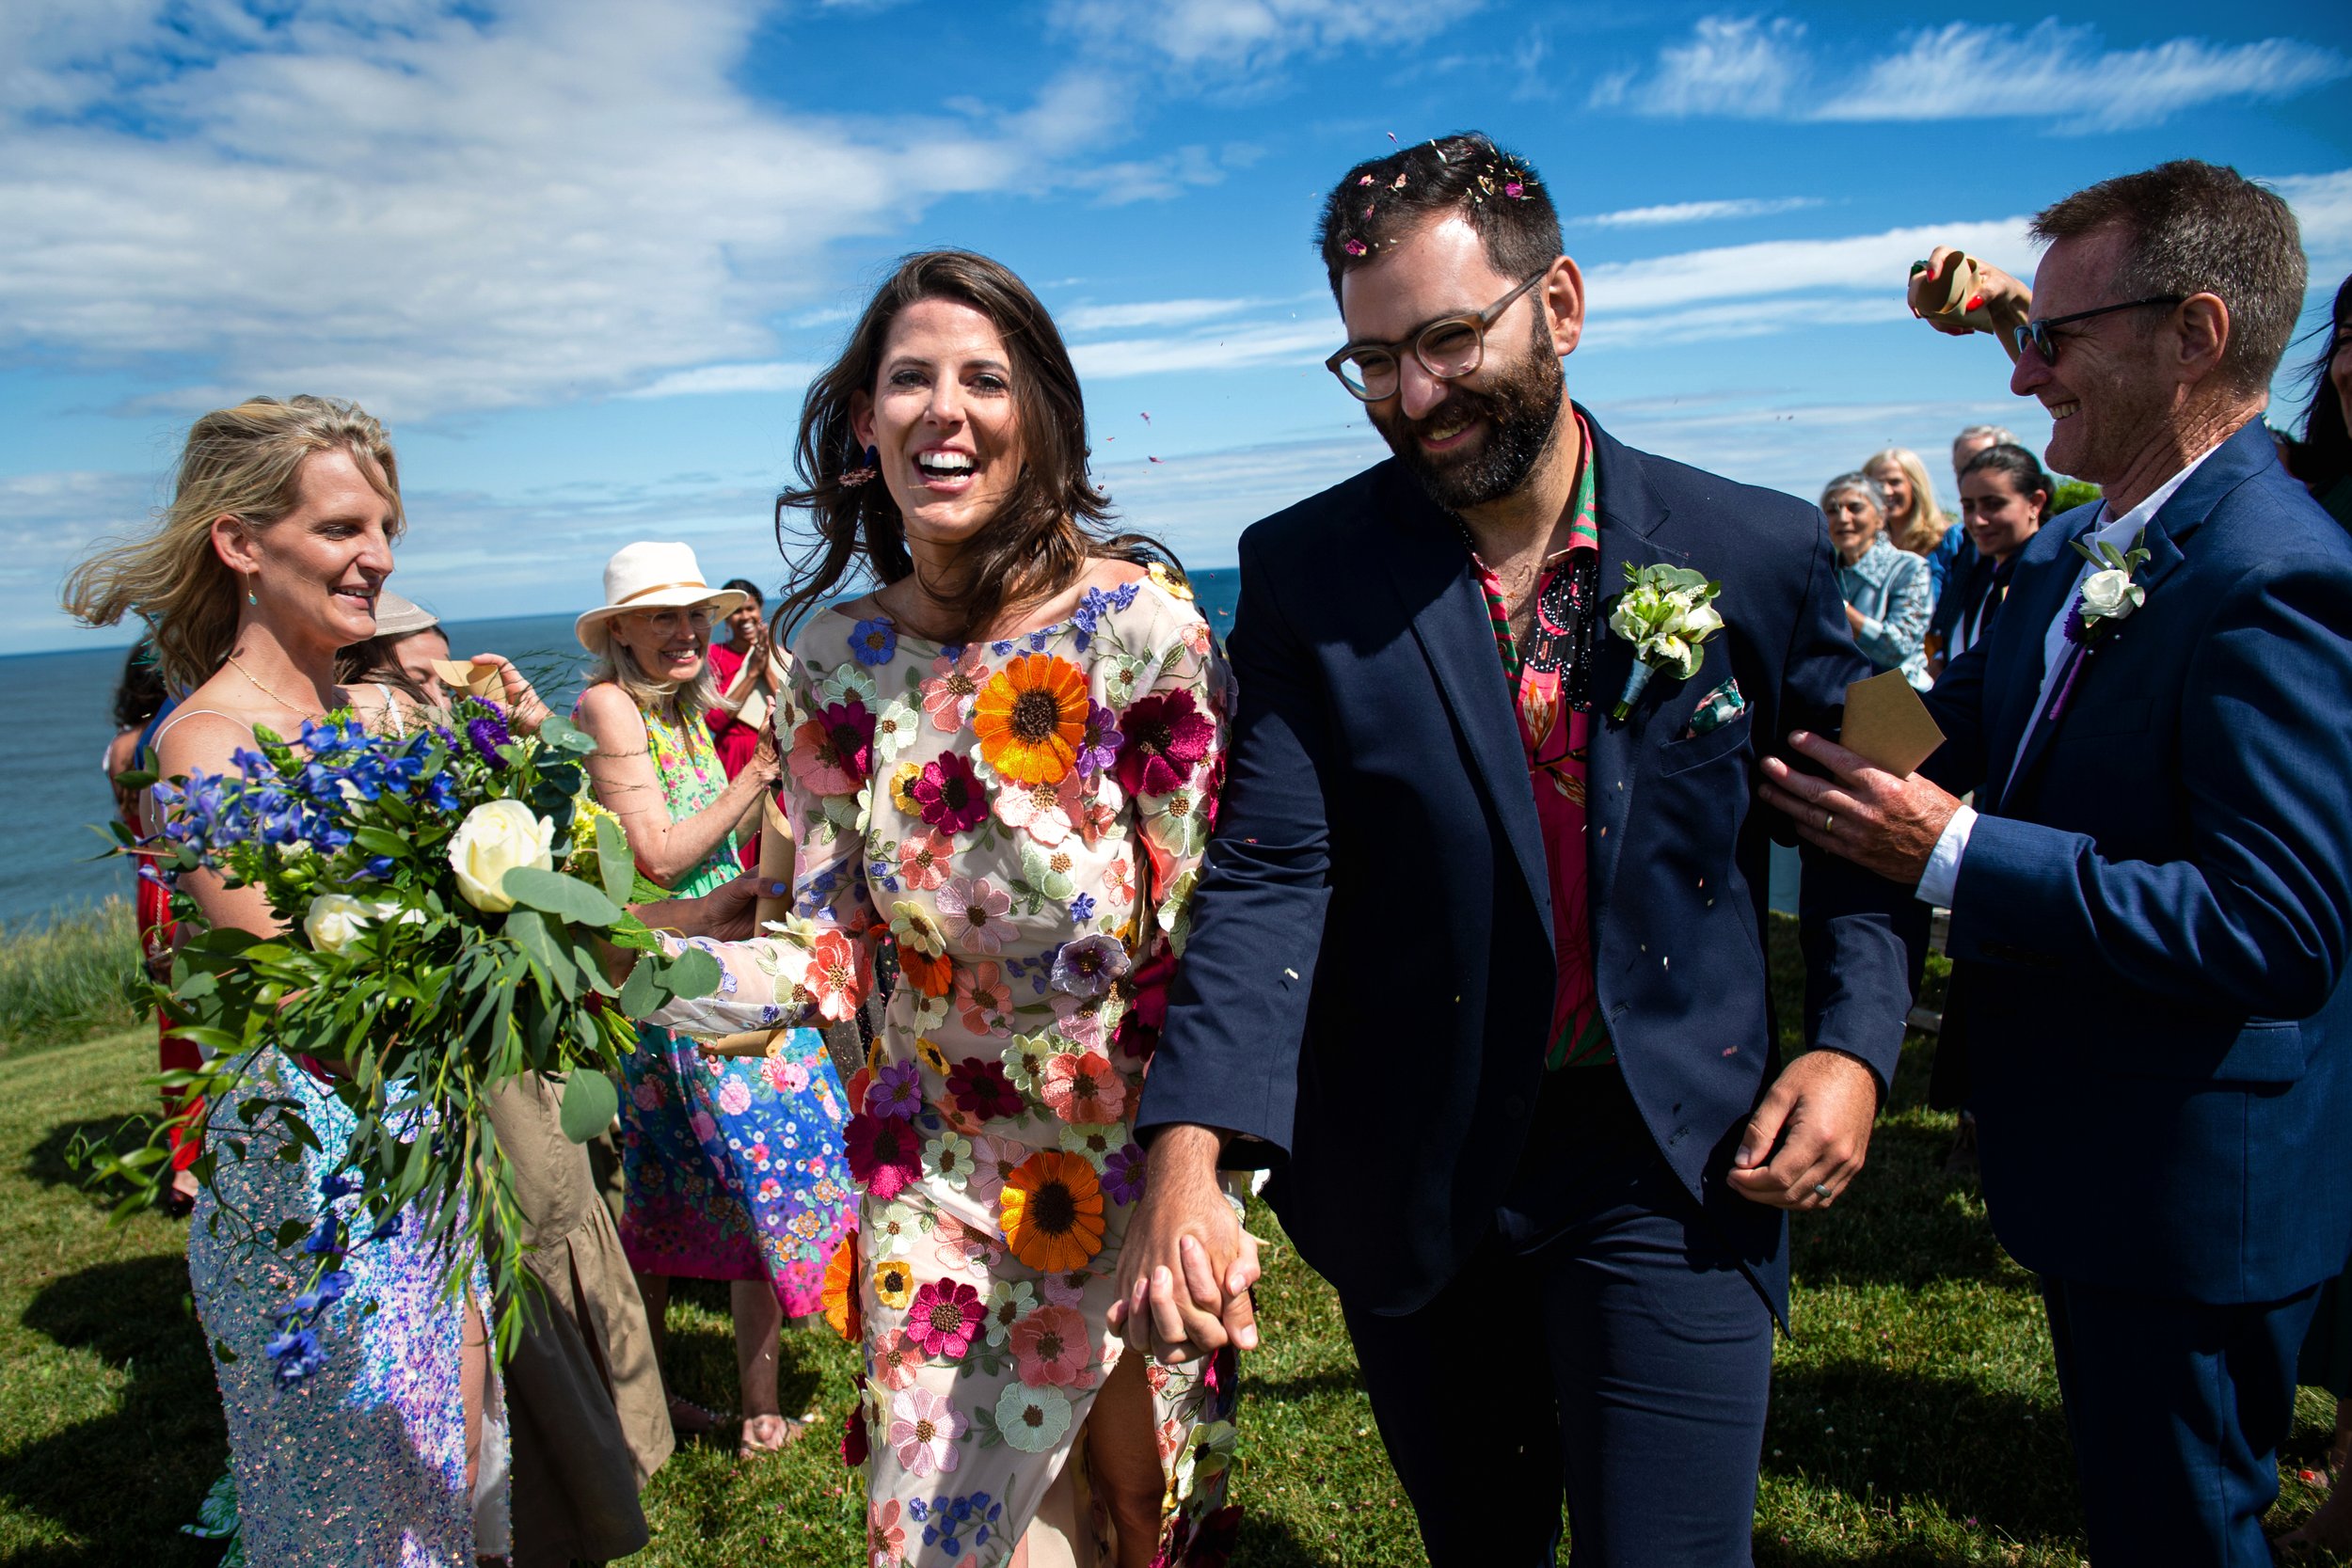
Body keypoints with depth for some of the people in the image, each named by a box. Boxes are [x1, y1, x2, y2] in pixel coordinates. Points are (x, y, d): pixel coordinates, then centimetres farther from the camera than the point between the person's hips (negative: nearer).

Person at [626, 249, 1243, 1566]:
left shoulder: (1141, 626, -17)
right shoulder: (836, 654, -6)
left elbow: (1202, 940, -12)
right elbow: (835, 952, -6)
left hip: (1124, 1161, -2)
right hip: (935, 1176, 3)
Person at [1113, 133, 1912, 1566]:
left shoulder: (1762, 551, -5)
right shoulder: (1305, 574, -7)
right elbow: (1268, 875, -14)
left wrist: (1856, 1043, -8)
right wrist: (1189, 1154, -26)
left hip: (1675, 1166, -1)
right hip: (1410, 1174, 1)